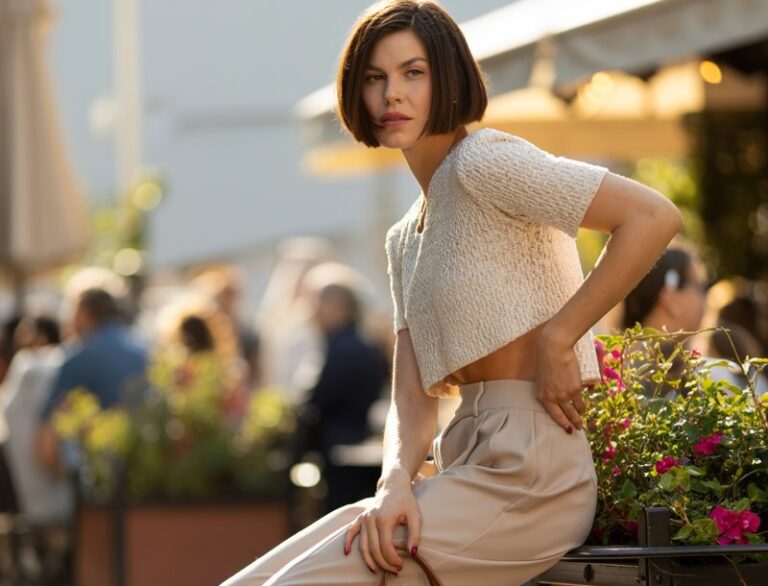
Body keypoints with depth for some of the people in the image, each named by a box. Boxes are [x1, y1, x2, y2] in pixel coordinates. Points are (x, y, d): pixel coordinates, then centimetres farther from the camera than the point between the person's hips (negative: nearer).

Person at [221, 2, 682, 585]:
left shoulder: (483, 159, -6)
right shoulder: (405, 239, 20)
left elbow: (654, 217, -18)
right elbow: (413, 401, 11)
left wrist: (556, 340, -13)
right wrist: (395, 485, -11)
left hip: (526, 471, -9)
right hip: (467, 465, 9)